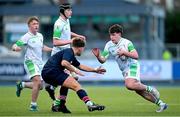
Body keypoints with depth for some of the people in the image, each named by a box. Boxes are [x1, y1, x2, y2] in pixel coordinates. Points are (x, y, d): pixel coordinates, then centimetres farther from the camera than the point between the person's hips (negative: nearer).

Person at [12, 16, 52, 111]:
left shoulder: (40, 36, 8)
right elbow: (14, 46, -17)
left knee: (40, 86, 10)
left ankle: (22, 85, 34)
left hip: (39, 63, 7)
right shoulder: (26, 37, -13)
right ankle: (33, 105, -15)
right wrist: (15, 48, -39)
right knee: (38, 81, -25)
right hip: (30, 62, -7)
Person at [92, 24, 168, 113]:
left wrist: (124, 52, -29)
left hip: (132, 66, -7)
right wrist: (98, 56, -23)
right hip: (124, 70, 7)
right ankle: (161, 104, 17)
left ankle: (150, 89, -10)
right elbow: (103, 60, -2)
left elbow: (136, 56, -19)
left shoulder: (126, 43, -15)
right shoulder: (109, 45, 1)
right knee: (139, 90, 6)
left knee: (129, 85, -32)